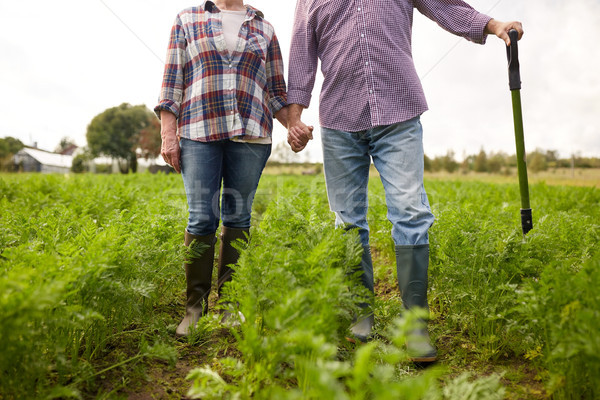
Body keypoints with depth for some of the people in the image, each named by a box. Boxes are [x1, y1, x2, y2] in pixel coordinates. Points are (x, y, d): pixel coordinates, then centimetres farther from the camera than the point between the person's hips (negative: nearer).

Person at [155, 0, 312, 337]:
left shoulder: (263, 28, 20)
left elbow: (276, 89, 17)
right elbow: (172, 82, 9)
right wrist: (168, 135, 0)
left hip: (250, 133, 1)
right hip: (199, 133, -1)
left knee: (237, 218, 2)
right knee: (202, 219, -5)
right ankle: (195, 306, 7)